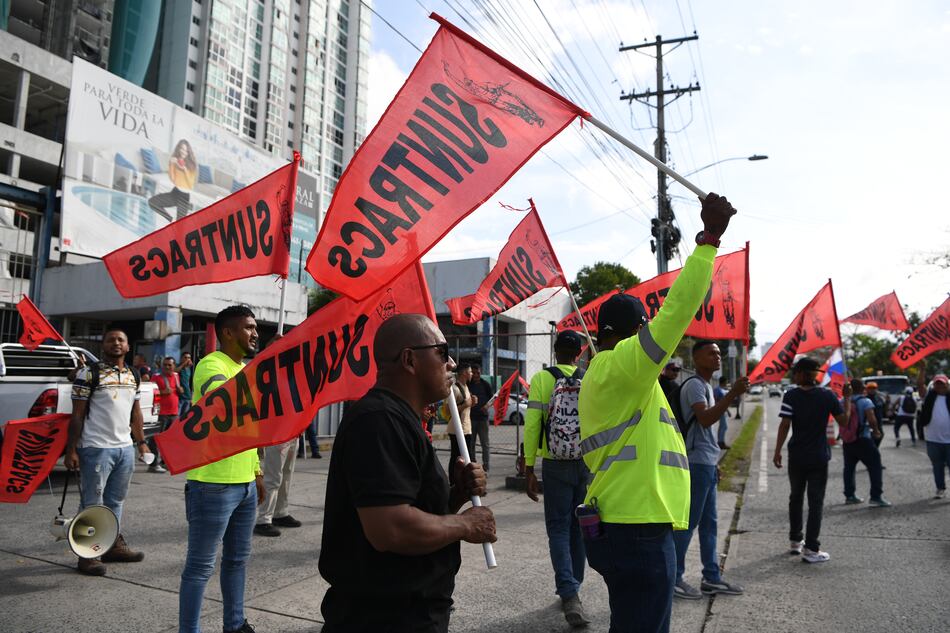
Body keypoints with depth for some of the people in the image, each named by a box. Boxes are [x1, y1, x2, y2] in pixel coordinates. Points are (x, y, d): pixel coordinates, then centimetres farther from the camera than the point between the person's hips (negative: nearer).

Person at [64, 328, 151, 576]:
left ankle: (114, 545, 26)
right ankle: (88, 555, 10)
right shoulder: (89, 373, -7)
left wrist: (141, 442, 16)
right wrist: (71, 450, -11)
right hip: (96, 448, -6)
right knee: (92, 504, 1)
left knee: (116, 501, 16)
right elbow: (77, 414, -8)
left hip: (125, 448, 6)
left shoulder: (133, 376, 12)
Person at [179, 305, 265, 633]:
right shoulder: (211, 366, -13)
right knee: (201, 566, 2)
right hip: (213, 484, -9)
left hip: (245, 483, 9)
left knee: (238, 559, 19)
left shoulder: (244, 370, 15)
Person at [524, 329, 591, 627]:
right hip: (587, 463, 3)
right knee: (579, 527, 15)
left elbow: (532, 424, -9)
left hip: (556, 464, -2)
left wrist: (529, 468, -5)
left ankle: (569, 594, -10)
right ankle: (572, 589, 27)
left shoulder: (541, 379, -5)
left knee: (559, 528, 4)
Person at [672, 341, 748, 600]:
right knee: (688, 522, -4)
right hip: (697, 463, -10)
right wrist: (733, 394, -32)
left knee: (709, 522, 14)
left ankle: (712, 577, 22)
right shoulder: (694, 385, -13)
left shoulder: (706, 386, 19)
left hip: (706, 464, 10)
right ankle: (674, 578, 5)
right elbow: (705, 419, -28)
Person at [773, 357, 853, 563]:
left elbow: (785, 425, -13)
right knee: (815, 501, 3)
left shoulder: (791, 396, -9)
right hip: (819, 457, -1)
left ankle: (795, 541, 27)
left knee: (796, 498, 17)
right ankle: (810, 549, 2)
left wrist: (777, 451, -7)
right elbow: (843, 420, 1)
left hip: (797, 457, 1)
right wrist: (847, 398, 13)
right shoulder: (828, 395, -6)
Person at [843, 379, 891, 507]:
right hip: (863, 440, -5)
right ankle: (876, 496, -2)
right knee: (875, 467, 2)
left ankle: (849, 495, 19)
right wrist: (876, 430, -4)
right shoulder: (865, 402, -11)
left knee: (849, 468, 13)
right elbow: (872, 420, -20)